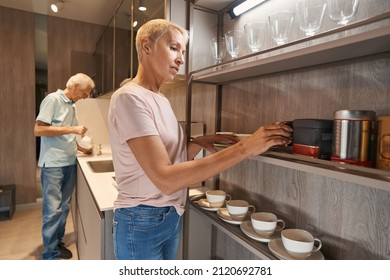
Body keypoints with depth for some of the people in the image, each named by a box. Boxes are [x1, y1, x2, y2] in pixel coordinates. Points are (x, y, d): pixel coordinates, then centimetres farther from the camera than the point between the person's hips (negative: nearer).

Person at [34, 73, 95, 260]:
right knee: (53, 209, -2)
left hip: (69, 164, 7)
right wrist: (71, 129, -18)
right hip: (53, 165, -7)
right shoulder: (52, 99, -9)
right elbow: (38, 130, -17)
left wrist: (82, 149, 13)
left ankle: (57, 242, 27)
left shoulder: (71, 105, 13)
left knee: (63, 207, 13)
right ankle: (50, 255, 9)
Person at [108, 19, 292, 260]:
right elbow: (166, 179, -28)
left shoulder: (161, 100, 7)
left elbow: (174, 160, 7)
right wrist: (244, 148, -29)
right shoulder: (129, 97, -19)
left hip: (172, 215, 7)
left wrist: (199, 143, -11)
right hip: (142, 222, -7)